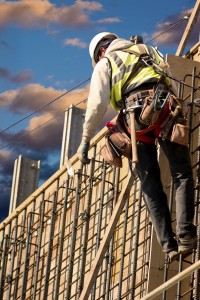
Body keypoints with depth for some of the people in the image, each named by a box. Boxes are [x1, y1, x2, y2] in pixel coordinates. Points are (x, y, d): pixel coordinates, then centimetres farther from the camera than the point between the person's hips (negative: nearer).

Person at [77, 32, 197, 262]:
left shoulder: (105, 64, 21)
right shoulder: (149, 51, 32)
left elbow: (97, 104, 7)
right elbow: (170, 84, 22)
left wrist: (85, 139, 9)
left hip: (138, 112, -2)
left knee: (151, 184, 2)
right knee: (181, 173, 1)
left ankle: (169, 245, -6)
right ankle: (185, 234, -18)